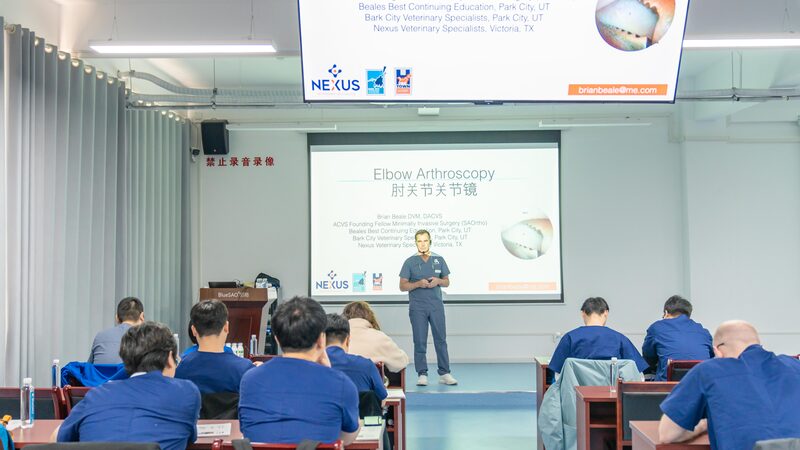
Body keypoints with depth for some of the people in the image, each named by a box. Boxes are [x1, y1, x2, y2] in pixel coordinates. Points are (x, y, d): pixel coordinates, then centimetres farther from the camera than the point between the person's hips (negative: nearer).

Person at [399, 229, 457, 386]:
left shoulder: (439, 260, 8)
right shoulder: (410, 262, 1)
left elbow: (447, 282, 13)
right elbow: (402, 286, 0)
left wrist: (438, 281, -9)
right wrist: (418, 283, -16)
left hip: (436, 305, 2)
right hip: (417, 307, -2)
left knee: (441, 339, 2)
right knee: (420, 342, 0)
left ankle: (444, 373, 8)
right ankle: (422, 374, 7)